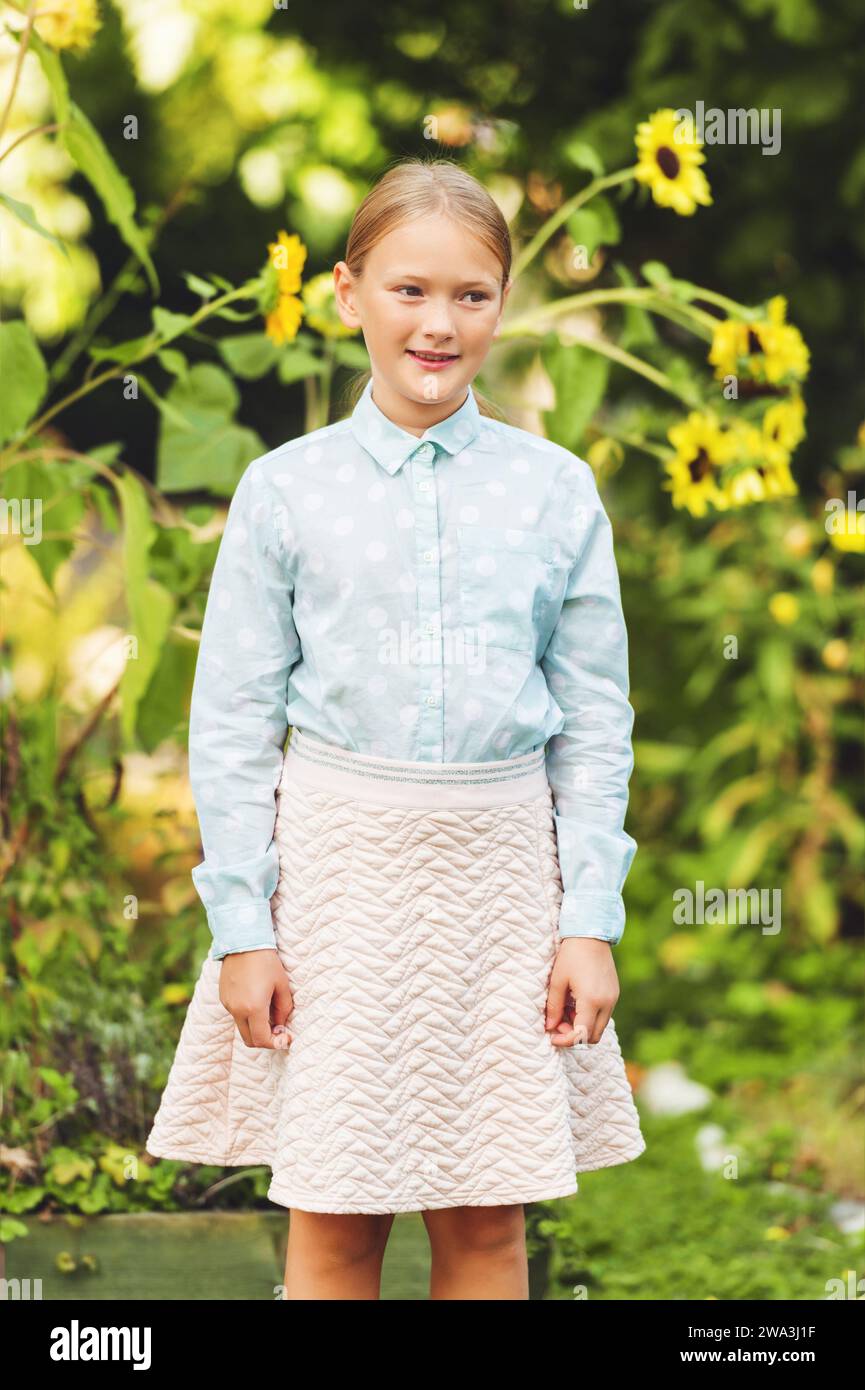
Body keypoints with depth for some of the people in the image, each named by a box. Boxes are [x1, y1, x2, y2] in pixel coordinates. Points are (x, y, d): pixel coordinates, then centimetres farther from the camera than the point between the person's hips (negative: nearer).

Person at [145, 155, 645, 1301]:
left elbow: (596, 719, 5)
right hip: (336, 861, -1)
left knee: (487, 1223, 7)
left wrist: (591, 921, -1)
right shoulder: (286, 489, -1)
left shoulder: (555, 490, 2)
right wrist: (242, 928, -4)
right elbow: (232, 721, 1)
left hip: (500, 868, 1)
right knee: (333, 1220, 3)